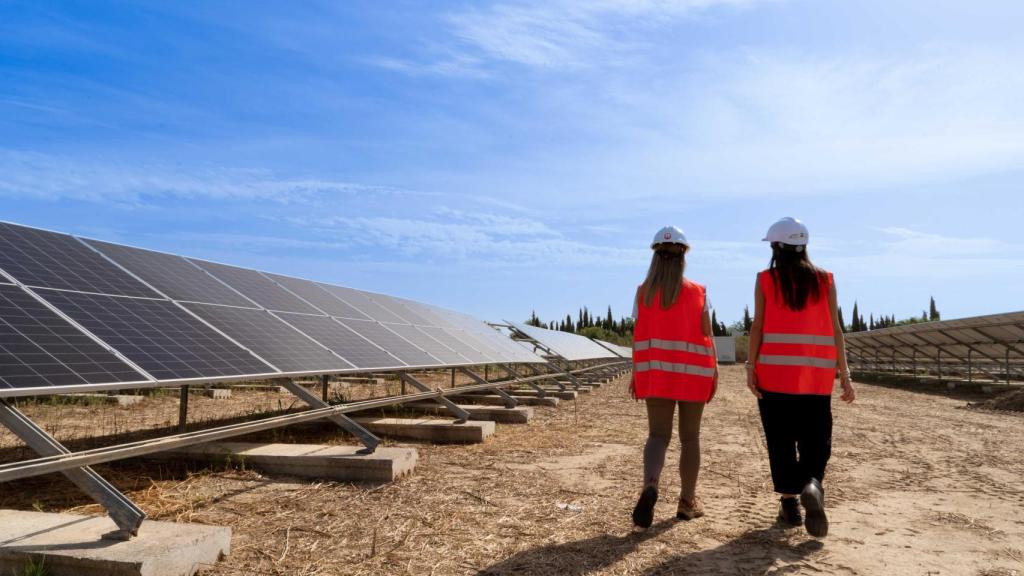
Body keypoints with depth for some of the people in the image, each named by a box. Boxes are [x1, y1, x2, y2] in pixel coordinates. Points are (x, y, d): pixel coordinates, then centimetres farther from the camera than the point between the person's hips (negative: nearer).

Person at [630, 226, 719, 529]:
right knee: (690, 437, 12)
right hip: (692, 371, 0)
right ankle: (687, 502, 19)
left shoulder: (644, 292, 0)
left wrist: (636, 374, 5)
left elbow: (638, 336, -1)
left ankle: (649, 486, -24)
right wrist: (713, 373, 4)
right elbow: (706, 336, -3)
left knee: (658, 435, 4)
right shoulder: (697, 292, -2)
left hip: (655, 371, 1)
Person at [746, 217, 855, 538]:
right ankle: (813, 485, -17)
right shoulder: (825, 280, 6)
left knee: (781, 442, 8)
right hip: (817, 374, 1)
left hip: (774, 371, -1)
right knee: (815, 440, 9)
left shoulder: (766, 280, 2)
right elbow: (835, 329, 3)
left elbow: (757, 326, -4)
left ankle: (789, 504, 11)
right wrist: (844, 374, 5)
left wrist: (751, 367, -4)